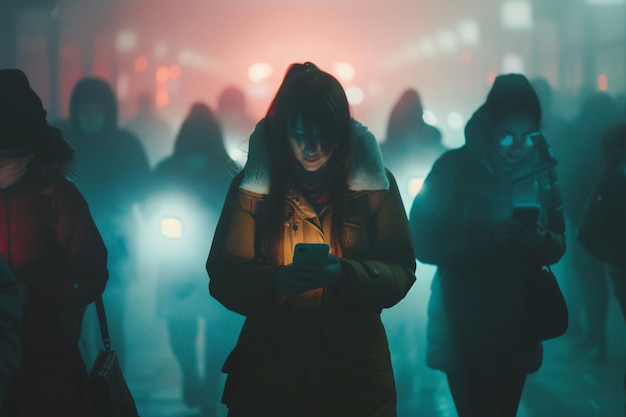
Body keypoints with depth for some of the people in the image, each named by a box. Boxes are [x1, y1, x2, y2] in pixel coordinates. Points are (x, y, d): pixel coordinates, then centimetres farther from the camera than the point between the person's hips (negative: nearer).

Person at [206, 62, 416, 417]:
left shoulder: (375, 183, -1)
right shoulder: (253, 186, -2)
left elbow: (401, 272, -3)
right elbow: (224, 277, -5)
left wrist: (345, 275, -23)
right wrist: (276, 281, -25)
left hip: (356, 373, 1)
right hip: (270, 371, 0)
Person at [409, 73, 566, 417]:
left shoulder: (540, 169, 2)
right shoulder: (454, 168, -7)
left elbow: (557, 244, 5)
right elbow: (423, 243, -12)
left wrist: (543, 241, -19)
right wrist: (488, 238, -24)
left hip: (519, 328, 4)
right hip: (465, 329, -4)